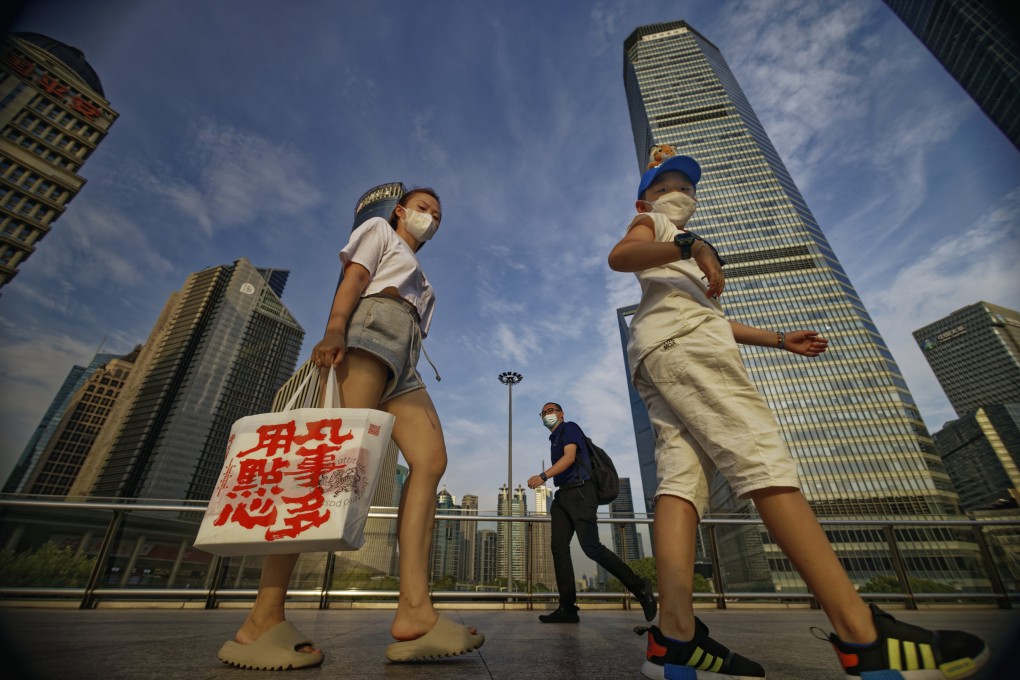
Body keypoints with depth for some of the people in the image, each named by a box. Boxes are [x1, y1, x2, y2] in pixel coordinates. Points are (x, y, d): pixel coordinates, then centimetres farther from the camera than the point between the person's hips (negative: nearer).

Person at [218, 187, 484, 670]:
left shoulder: (416, 273, 40)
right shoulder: (380, 231, 23)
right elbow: (353, 278, 3)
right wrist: (334, 328, -15)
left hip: (403, 364, 7)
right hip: (376, 324, -6)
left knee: (431, 460, -16)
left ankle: (414, 613, -23)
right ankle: (263, 618, -18)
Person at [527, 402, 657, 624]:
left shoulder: (569, 428, 0)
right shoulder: (554, 440, 25)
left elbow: (570, 458, -15)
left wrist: (543, 476, -24)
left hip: (579, 492, -8)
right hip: (562, 496, 9)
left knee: (591, 547, -15)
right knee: (559, 547, -3)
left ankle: (639, 586, 0)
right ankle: (567, 608, -1)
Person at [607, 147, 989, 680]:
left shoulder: (677, 248, 43)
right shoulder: (650, 222, 19)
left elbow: (709, 314, 38)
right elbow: (618, 256, -5)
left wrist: (779, 340, 35)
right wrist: (691, 245, -16)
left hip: (657, 362, 8)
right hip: (676, 338, -8)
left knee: (681, 475, -11)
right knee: (761, 455, -20)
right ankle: (861, 637, -23)